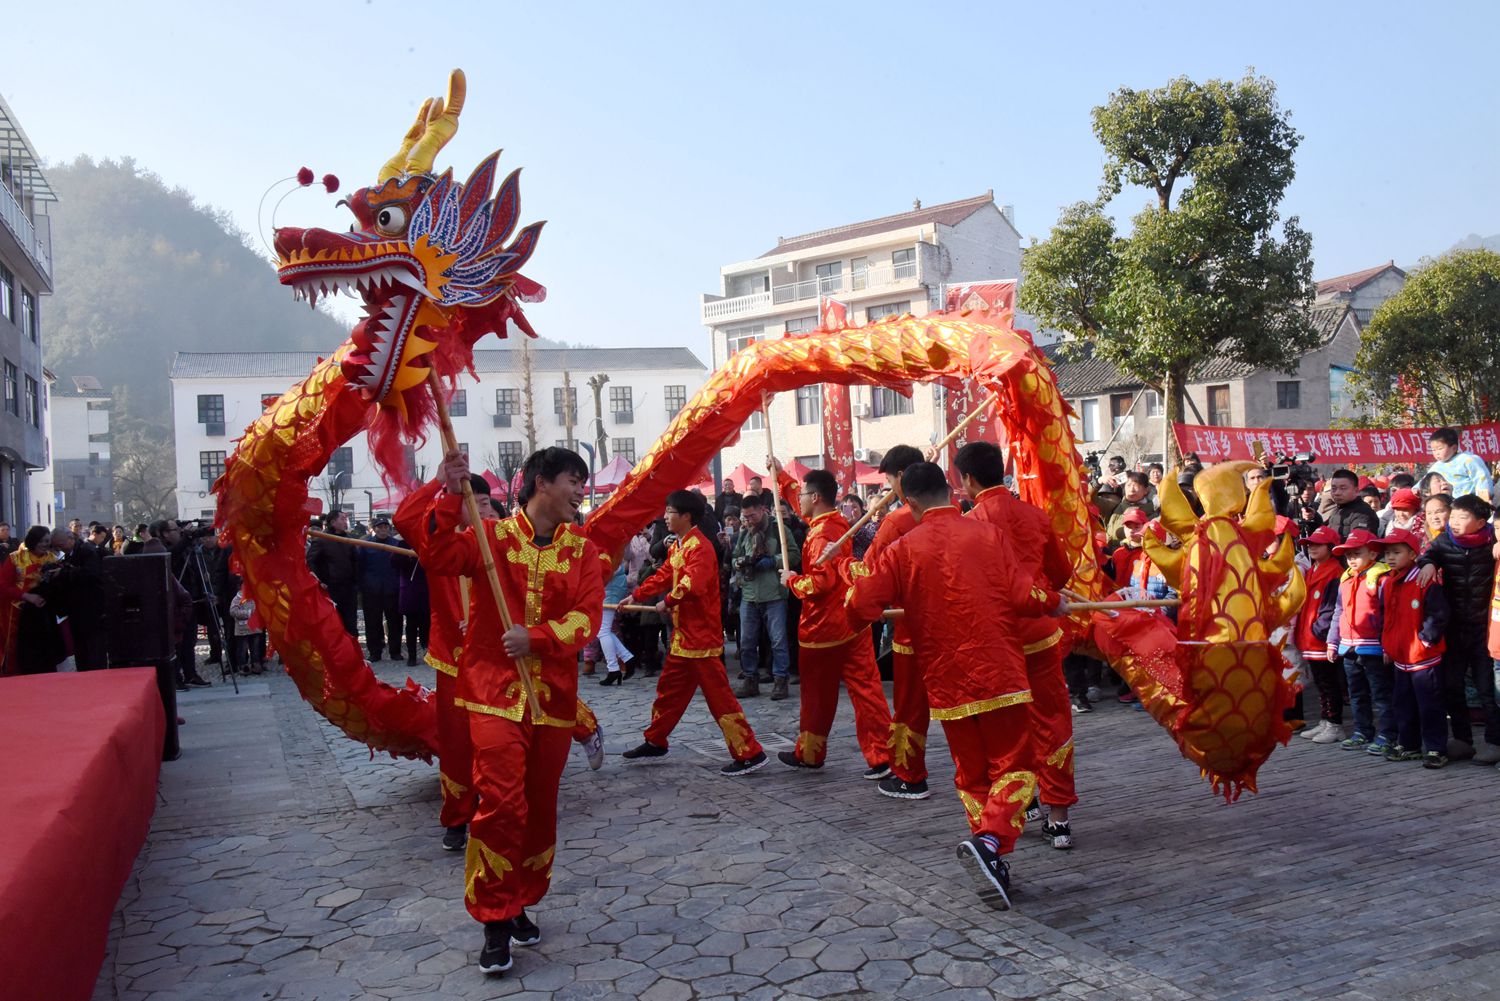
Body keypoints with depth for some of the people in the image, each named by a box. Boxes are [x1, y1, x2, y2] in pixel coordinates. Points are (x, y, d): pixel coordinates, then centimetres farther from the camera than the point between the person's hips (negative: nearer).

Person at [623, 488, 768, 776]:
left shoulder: (699, 547, -18)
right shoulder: (676, 547, 14)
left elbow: (693, 584, -30)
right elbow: (663, 576, 23)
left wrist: (668, 602, -18)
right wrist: (636, 595, 20)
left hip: (702, 636, -10)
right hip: (683, 634, 10)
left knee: (718, 696, -7)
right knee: (669, 689, 20)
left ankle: (749, 753, -3)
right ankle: (655, 742, 35)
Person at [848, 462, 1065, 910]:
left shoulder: (903, 549, -2)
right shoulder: (989, 533, -3)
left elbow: (862, 603, -7)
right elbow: (1021, 597, -8)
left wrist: (858, 573, 14)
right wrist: (1054, 602, 12)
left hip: (945, 679, 2)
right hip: (998, 671, -2)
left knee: (971, 773, 16)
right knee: (1013, 765, 5)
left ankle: (993, 867, 17)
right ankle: (991, 840, -19)